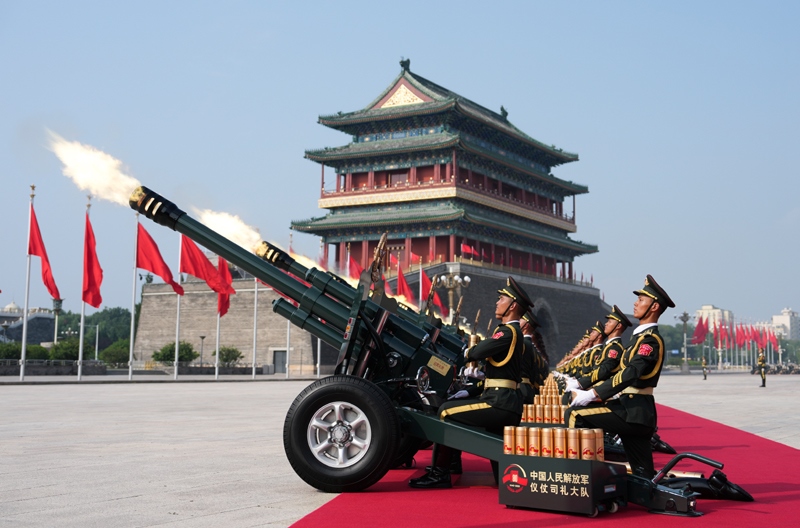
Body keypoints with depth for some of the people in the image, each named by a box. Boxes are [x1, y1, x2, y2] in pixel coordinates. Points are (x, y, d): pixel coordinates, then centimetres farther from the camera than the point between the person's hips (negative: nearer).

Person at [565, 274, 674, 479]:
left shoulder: (650, 339, -12)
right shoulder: (642, 336, 18)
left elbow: (630, 374, -25)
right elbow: (627, 374, 19)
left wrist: (591, 395, -25)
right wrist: (591, 393, 10)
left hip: (633, 412, -10)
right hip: (635, 412, 10)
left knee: (575, 415, -15)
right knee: (644, 477, 11)